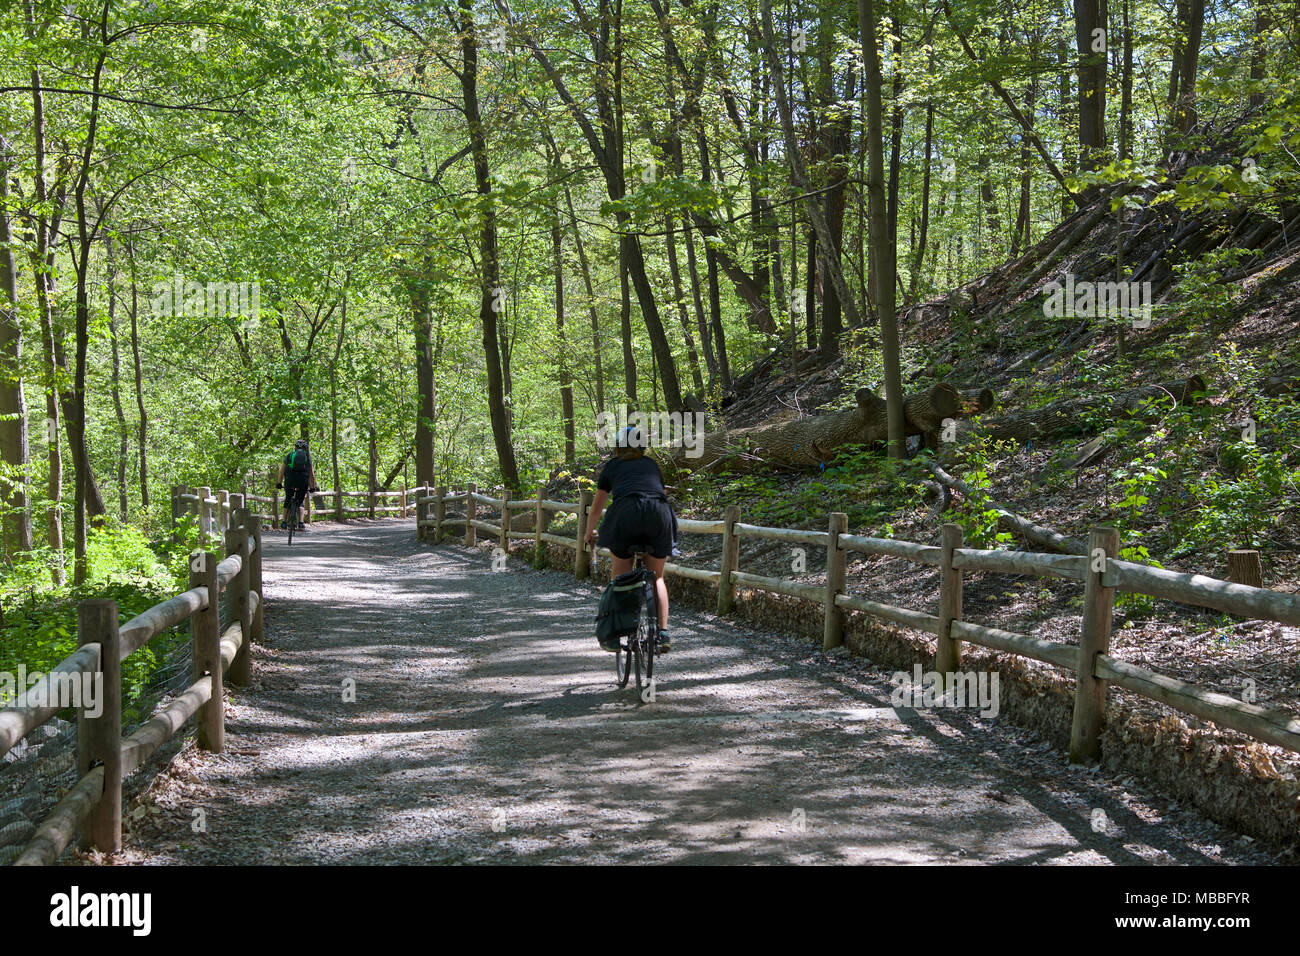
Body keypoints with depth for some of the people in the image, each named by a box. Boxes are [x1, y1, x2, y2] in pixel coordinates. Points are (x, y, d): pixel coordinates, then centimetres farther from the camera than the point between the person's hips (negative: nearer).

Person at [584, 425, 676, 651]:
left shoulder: (612, 466, 27)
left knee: (620, 573, 15)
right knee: (657, 577, 16)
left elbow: (597, 506, 34)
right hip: (659, 512, 2)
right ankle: (663, 632, 8)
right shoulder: (652, 465, 31)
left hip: (626, 510, -2)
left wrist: (589, 533, 50)